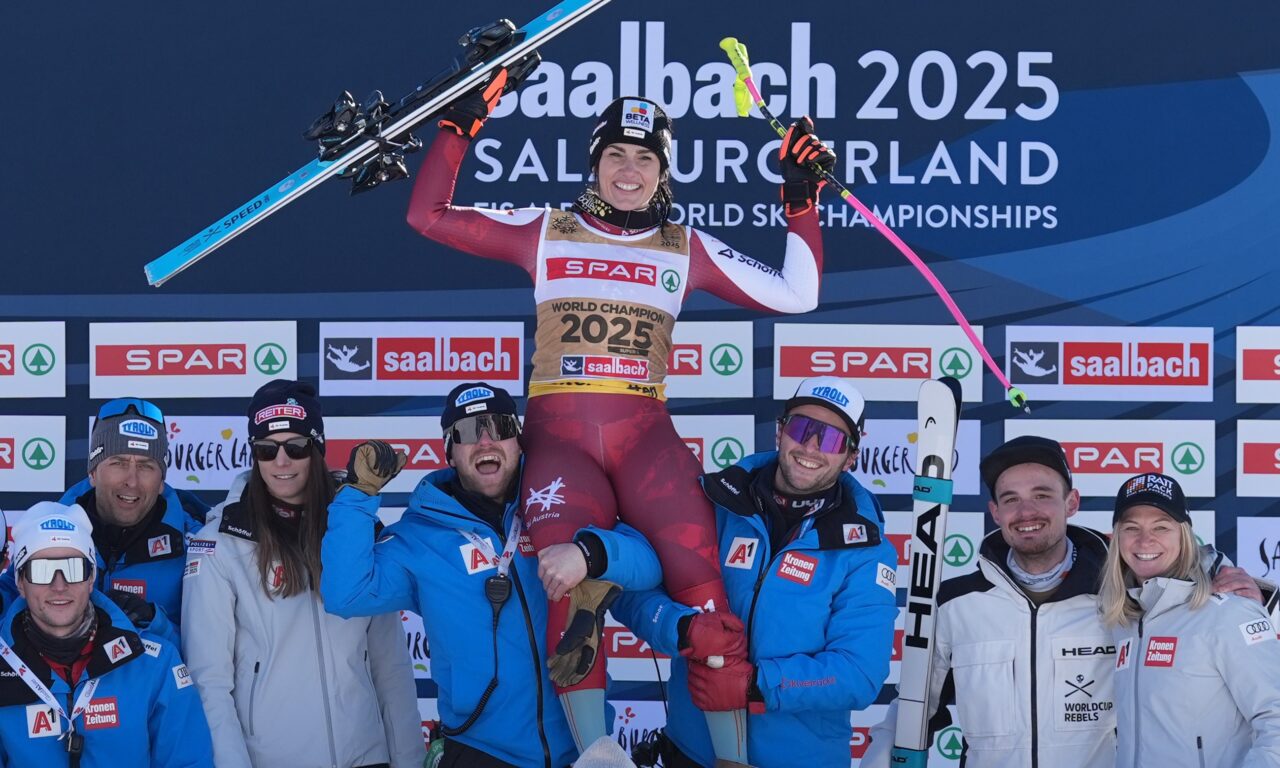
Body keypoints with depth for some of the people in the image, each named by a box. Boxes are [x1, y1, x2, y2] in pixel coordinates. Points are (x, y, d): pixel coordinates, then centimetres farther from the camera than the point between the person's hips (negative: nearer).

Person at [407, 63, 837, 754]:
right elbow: (428, 216, 10)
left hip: (645, 436, 1)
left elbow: (795, 295, 15)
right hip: (559, 434, -1)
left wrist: (802, 202, 9)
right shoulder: (545, 232, 14)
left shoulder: (688, 250, 16)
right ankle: (593, 750, -19)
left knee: (697, 566, -22)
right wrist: (459, 126, 4)